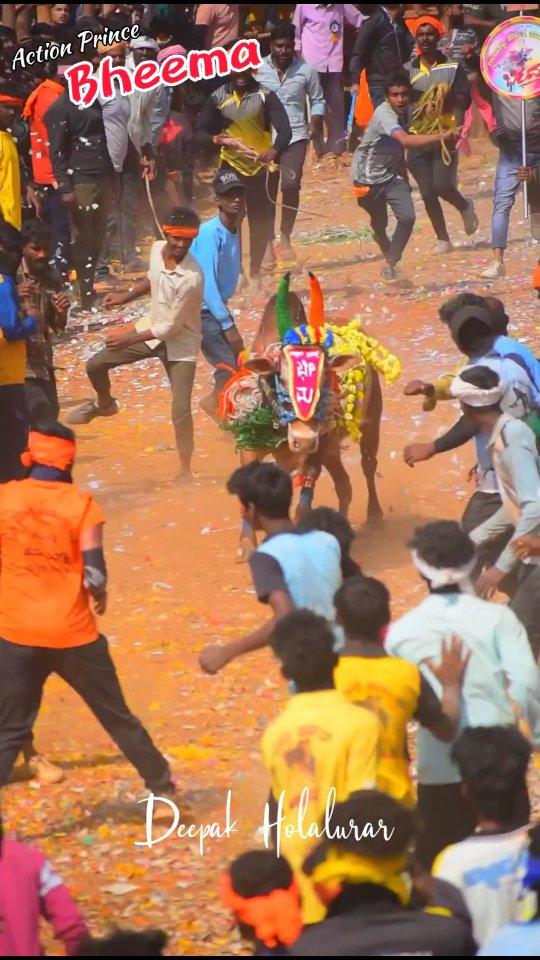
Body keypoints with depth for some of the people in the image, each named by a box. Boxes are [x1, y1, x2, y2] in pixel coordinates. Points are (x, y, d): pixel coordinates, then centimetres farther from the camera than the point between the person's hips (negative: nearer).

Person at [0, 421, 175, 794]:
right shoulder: (82, 505, -6)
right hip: (74, 634, 0)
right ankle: (163, 788, 28)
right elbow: (95, 576, -10)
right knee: (119, 719, 16)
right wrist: (100, 595, 12)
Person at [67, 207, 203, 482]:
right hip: (152, 327, 6)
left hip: (180, 343, -6)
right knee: (95, 365, 6)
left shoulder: (191, 279, -34)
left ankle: (185, 471, 3)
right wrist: (125, 296, 4)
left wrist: (129, 339, -19)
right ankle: (105, 404, 38)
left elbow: (172, 327, -26)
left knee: (181, 411, -11)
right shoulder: (157, 249, -13)